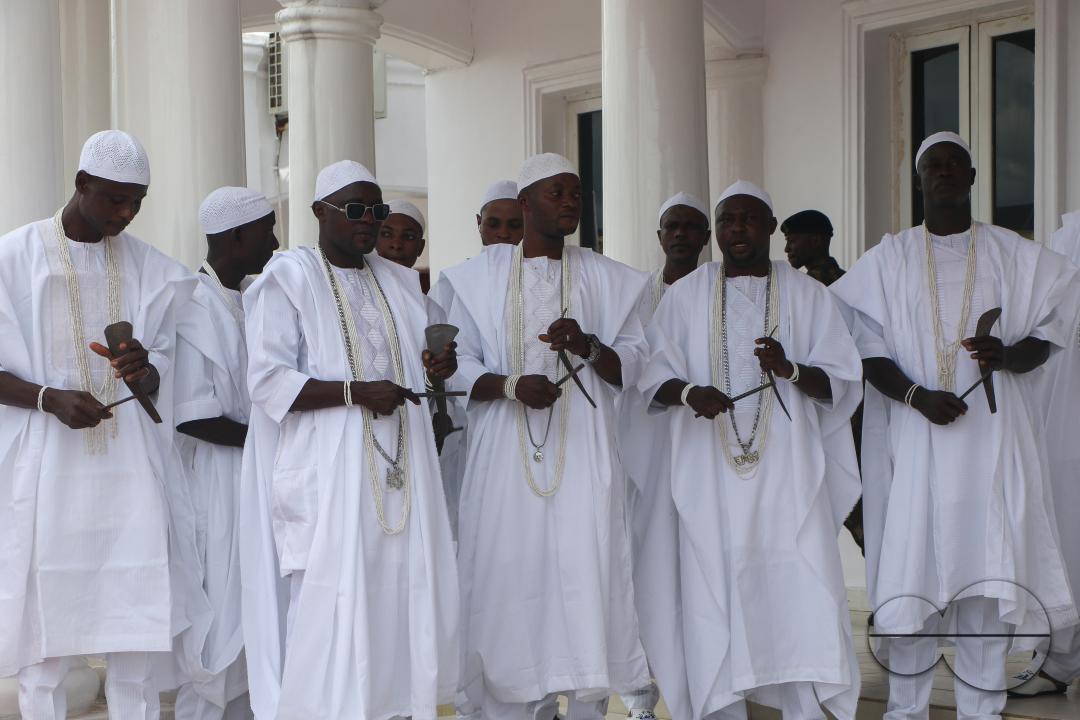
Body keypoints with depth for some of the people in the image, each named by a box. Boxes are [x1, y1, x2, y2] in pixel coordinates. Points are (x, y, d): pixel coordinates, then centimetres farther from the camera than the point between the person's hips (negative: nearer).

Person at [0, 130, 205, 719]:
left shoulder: (150, 270, 8)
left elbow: (160, 382, 11)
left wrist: (144, 372, -13)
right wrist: (50, 399, -18)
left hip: (129, 468, 2)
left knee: (137, 643, 1)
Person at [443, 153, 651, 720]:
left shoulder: (606, 279, 10)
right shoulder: (480, 276, 7)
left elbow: (630, 363, 8)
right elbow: (457, 364, 4)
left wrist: (587, 346, -13)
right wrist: (510, 384, -15)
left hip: (582, 456, 1)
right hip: (506, 456, 0)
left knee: (584, 580, -5)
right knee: (509, 583, -2)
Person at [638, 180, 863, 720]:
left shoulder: (807, 296, 8)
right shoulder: (684, 296, 9)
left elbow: (842, 382, 4)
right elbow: (653, 376, 5)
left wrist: (791, 370, -17)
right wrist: (689, 392, -17)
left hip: (786, 474, 0)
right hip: (710, 477, 1)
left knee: (796, 593, -8)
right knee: (715, 593, -2)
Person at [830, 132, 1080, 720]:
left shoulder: (1012, 254, 9)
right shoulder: (889, 259, 8)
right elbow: (864, 346, 1)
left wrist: (1008, 357, -14)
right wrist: (918, 396, -14)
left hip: (991, 434, 1)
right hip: (914, 435, 0)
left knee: (987, 570, -2)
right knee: (911, 566, -3)